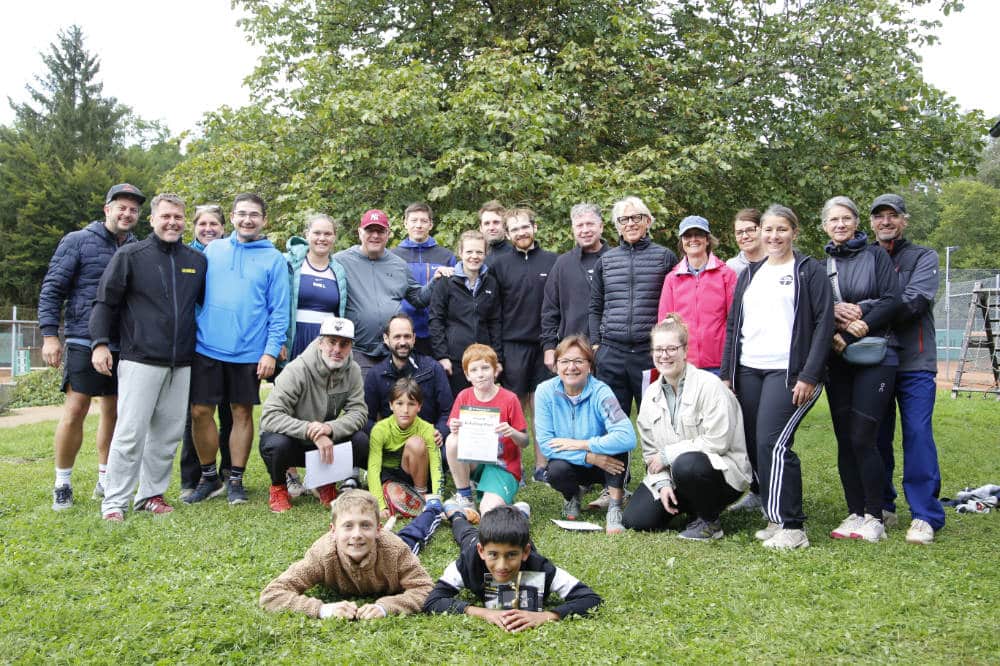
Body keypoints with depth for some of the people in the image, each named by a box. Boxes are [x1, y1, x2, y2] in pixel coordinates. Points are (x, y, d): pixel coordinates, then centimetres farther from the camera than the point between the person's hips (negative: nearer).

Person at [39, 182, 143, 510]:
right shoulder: (77, 241, -1)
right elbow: (52, 289, -2)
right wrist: (49, 334, -9)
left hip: (124, 346, 4)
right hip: (85, 342, -4)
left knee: (114, 411, 9)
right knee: (75, 411, -6)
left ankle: (105, 480, 22)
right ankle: (62, 484, 9)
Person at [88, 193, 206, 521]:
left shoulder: (198, 261, 11)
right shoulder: (130, 255, 1)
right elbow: (105, 302, 1)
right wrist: (100, 343, -8)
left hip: (182, 364, 4)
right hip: (140, 361, -4)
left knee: (168, 433, 8)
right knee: (130, 432, -5)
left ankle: (151, 493, 21)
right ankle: (114, 502, 4)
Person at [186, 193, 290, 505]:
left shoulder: (274, 259, 1)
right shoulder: (212, 250, 8)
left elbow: (279, 311, -2)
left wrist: (271, 351, -10)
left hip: (250, 352, -2)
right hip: (207, 348, 2)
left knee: (242, 413, 7)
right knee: (200, 412, 3)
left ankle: (235, 480, 20)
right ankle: (209, 477, 21)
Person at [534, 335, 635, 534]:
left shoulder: (600, 392, -21)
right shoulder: (545, 391, -14)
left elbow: (627, 438, -36)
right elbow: (545, 443, -18)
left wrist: (580, 444, -28)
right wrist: (588, 457, -28)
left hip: (605, 465, -2)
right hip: (569, 464, 2)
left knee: (617, 442, -31)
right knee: (556, 471, -32)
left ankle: (615, 507, -16)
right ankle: (572, 495, 6)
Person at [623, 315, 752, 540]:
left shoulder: (709, 384, -15)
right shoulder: (651, 394, 5)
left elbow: (718, 441, -22)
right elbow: (650, 450, 6)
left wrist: (667, 454, -16)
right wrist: (662, 483, -11)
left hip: (721, 469, -6)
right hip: (671, 473, 6)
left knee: (685, 464, -38)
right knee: (635, 519, -11)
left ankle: (710, 521, -10)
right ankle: (694, 504, 14)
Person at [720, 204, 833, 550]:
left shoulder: (809, 270, 2)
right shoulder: (749, 274, 19)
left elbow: (824, 323, -5)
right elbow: (733, 326, 18)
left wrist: (809, 376, -13)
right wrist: (726, 374, 12)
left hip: (788, 372, -6)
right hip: (748, 372, 6)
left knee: (773, 444, -15)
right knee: (755, 446, 3)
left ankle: (792, 527, -5)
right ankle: (775, 519, 15)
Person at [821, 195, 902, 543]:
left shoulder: (876, 256, 3)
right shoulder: (820, 265, 12)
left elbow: (892, 300, -7)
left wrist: (858, 326, -14)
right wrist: (834, 314, -12)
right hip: (838, 360, 4)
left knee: (862, 438, -9)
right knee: (845, 440, 5)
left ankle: (874, 517, 3)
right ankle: (854, 513, 15)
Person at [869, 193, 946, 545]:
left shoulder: (923, 257, 4)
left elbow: (913, 301, -13)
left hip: (914, 363, -3)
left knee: (918, 435, -6)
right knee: (876, 436, 8)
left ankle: (925, 515, 2)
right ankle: (882, 505, 21)